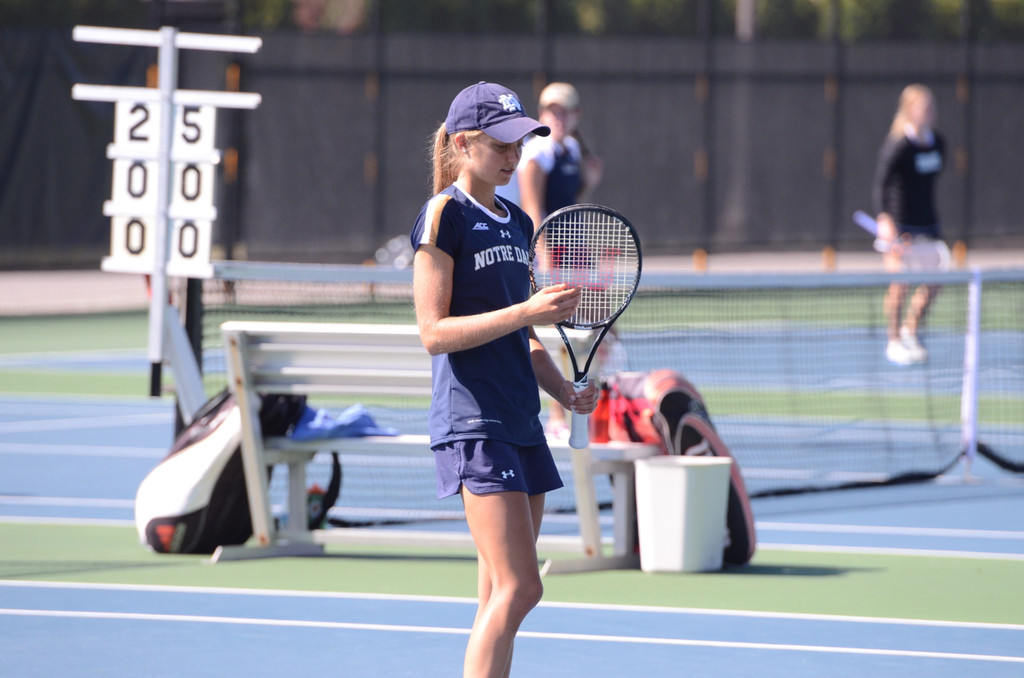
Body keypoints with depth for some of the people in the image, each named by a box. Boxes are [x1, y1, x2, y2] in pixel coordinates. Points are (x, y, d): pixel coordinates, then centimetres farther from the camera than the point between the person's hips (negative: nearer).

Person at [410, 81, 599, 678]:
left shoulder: (518, 224, 17)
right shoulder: (445, 215, -7)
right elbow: (434, 332, -13)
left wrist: (564, 389, 6)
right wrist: (525, 312, -20)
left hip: (521, 421, 8)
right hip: (472, 421, -8)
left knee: (503, 595, 7)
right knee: (518, 588, -16)